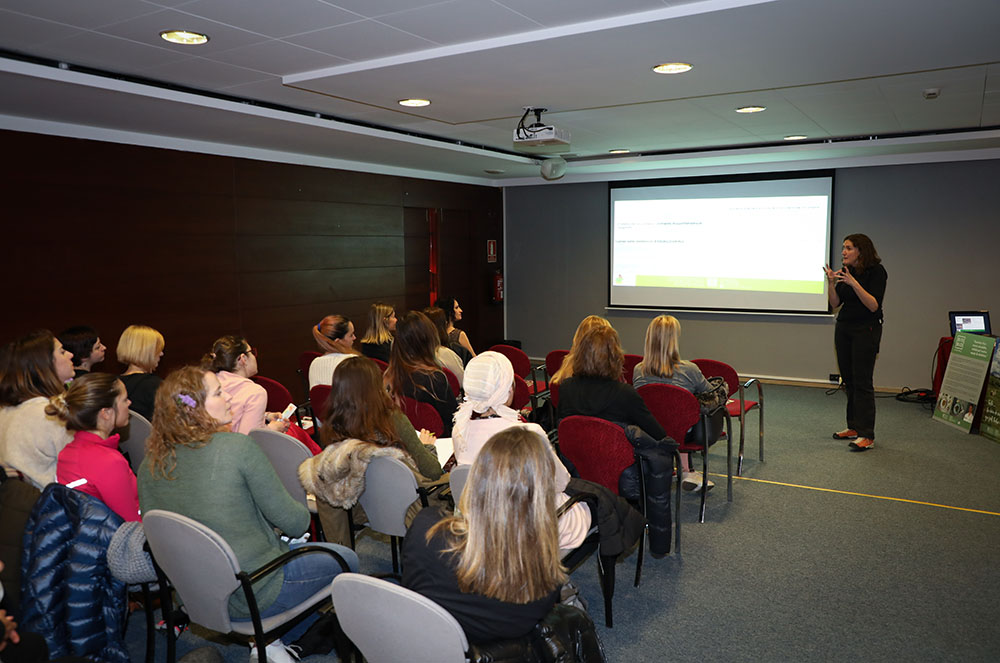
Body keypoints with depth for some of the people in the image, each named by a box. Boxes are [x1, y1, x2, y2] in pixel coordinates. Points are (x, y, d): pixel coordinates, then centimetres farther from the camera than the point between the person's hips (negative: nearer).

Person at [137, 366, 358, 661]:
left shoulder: (149, 465, -4)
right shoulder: (237, 447, -22)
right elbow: (291, 520, -16)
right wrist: (307, 508, 7)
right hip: (255, 596, -7)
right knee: (346, 559, 16)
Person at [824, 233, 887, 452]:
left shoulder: (876, 271, -11)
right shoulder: (845, 271, 8)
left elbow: (874, 305, -19)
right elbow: (835, 303, 5)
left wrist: (854, 283, -28)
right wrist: (831, 282, -10)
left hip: (866, 330, -7)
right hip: (843, 329, 7)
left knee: (862, 382, -9)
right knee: (848, 380, 10)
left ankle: (866, 435, -7)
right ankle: (854, 427, 20)